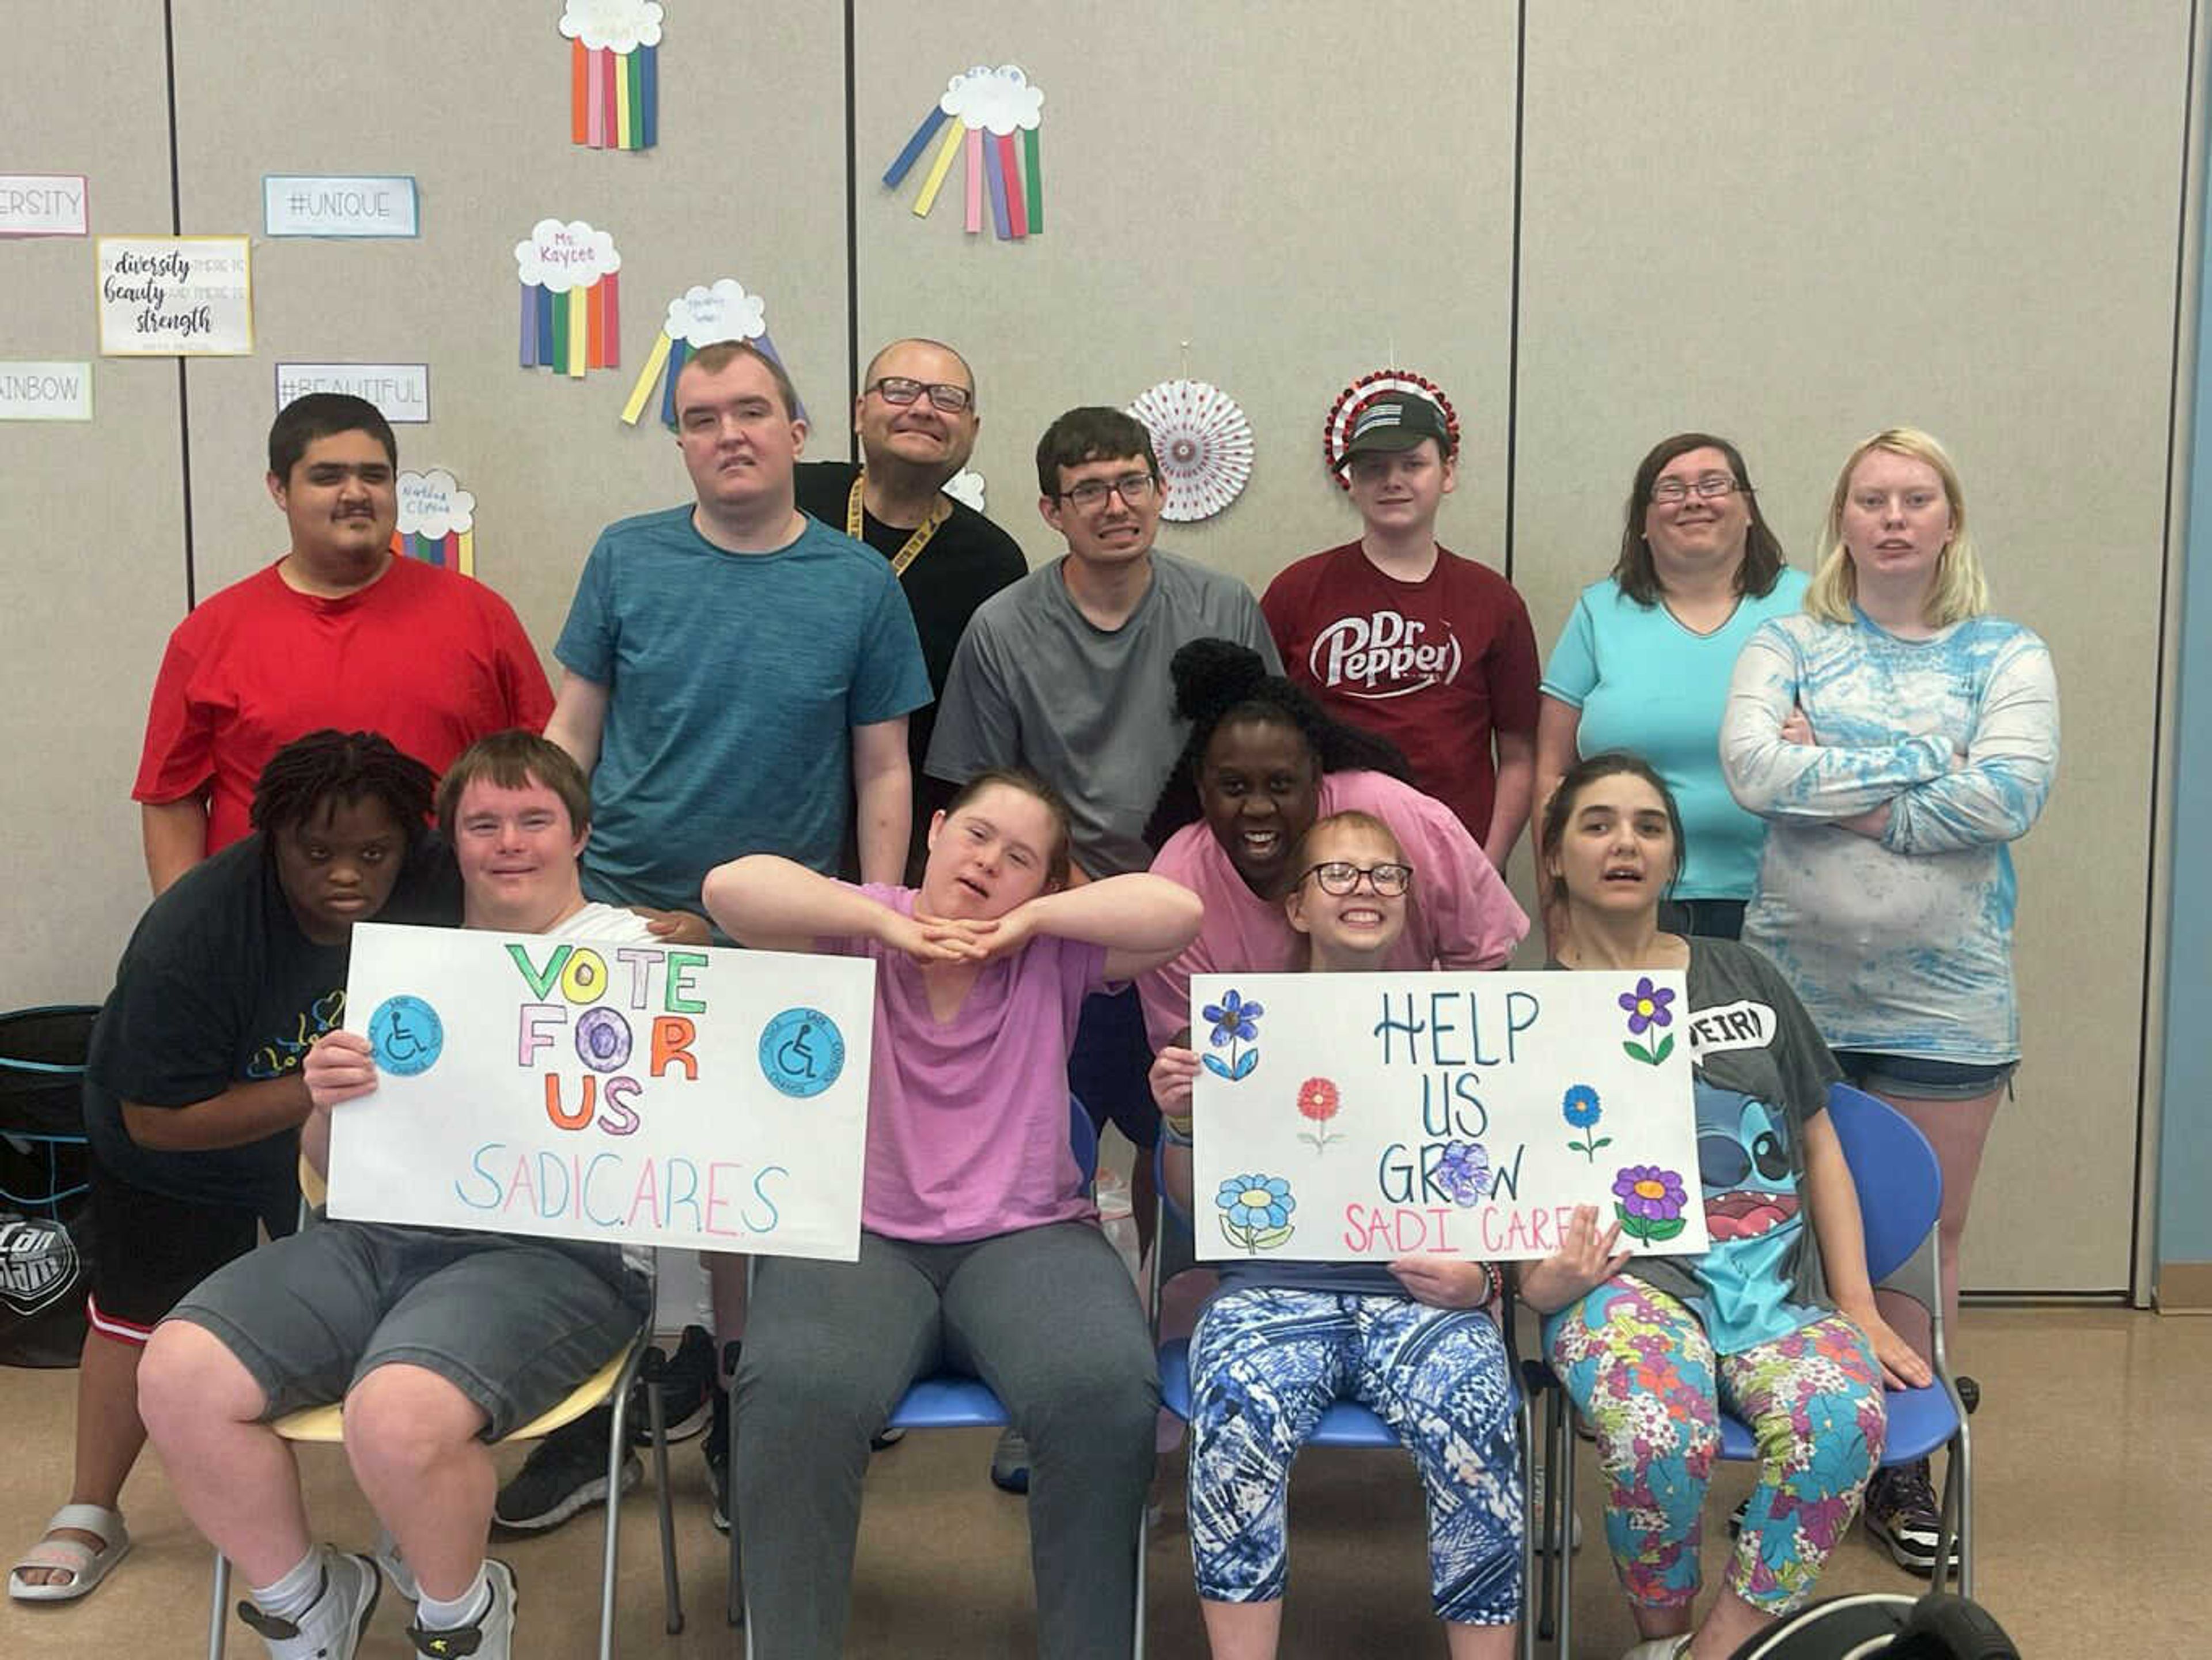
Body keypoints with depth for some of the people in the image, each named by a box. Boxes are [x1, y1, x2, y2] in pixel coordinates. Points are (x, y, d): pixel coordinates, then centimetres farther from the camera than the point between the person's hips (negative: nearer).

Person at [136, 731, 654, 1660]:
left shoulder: (633, 952, 10)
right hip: (380, 1233, 5)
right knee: (179, 1374, -17)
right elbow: (331, 1166, 21)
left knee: (397, 1415, -32)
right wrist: (329, 1104, -2)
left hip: (557, 1247, -5)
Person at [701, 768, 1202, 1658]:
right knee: (796, 1395, -33)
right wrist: (887, 921, -6)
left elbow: (1176, 910, -4)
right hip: (855, 1234, -1)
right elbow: (731, 887, -8)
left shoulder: (1055, 956, 11)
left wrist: (1026, 920, -2)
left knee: (1109, 1394, -29)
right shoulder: (854, 929, 8)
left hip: (1026, 1236, 1)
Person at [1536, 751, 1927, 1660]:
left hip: (1779, 1286, 3)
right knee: (1657, 1434, -36)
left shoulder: (1743, 977, 22)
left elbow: (1819, 1145, 21)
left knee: (1843, 1417, -33)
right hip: (1631, 1280, -2)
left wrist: (1859, 1308, 9)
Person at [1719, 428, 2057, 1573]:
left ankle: (1904, 1463, 21)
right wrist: (1925, 765, -13)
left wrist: (1833, 784, -12)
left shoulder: (2007, 657, 4)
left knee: (1928, 1227, 8)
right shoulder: (1787, 646, 5)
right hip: (1795, 986, 0)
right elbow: (1751, 767, -13)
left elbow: (2012, 796, -13)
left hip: (1944, 996, 0)